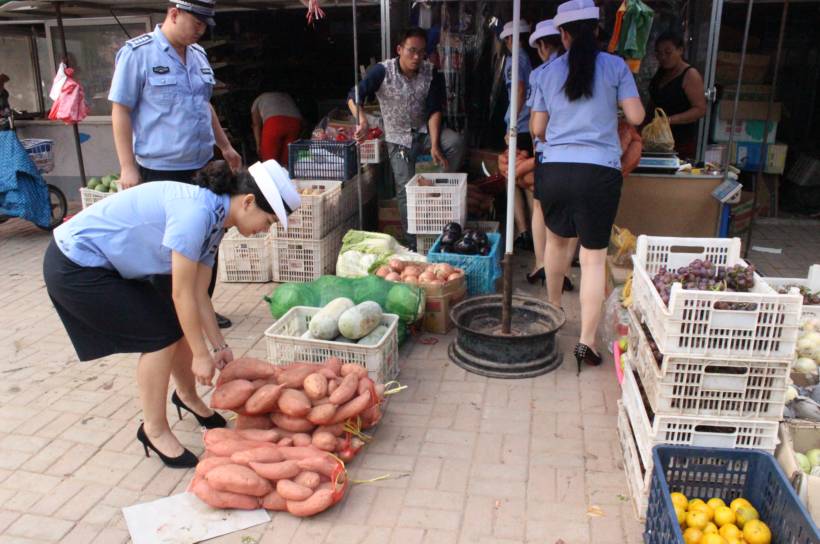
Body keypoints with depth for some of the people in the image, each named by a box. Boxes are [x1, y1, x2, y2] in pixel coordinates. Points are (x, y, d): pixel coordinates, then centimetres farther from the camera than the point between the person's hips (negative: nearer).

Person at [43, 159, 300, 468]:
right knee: (161, 334, -8)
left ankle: (187, 396, 34)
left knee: (181, 326, 8)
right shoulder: (196, 212, -29)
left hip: (111, 264, 9)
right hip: (75, 268, -8)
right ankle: (155, 430, 10)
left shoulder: (214, 220, 0)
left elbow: (199, 295, 5)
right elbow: (181, 294, -23)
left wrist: (219, 346, 7)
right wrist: (201, 355, -14)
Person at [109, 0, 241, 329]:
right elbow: (120, 111, -9)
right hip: (161, 170, -6)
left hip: (202, 166, 7)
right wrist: (128, 167, -14)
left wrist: (225, 146, 21)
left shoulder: (198, 55, 12)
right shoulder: (137, 53, -8)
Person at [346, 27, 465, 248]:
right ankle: (413, 243, 7)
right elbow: (354, 96, -24)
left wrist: (434, 144, -24)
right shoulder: (382, 71, -17)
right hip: (398, 138, -2)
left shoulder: (431, 72, -10)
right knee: (406, 189, -7)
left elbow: (434, 110, -12)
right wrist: (362, 120, -45)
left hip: (425, 131, 2)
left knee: (455, 141, -27)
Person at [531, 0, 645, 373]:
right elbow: (636, 117, -1)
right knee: (594, 257, 2)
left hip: (555, 170, 3)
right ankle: (586, 341, -1)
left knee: (556, 239, 25)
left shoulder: (548, 73, 6)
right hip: (599, 171, -2)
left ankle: (552, 311, 42)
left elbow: (537, 129, 8)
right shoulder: (614, 66, 1)